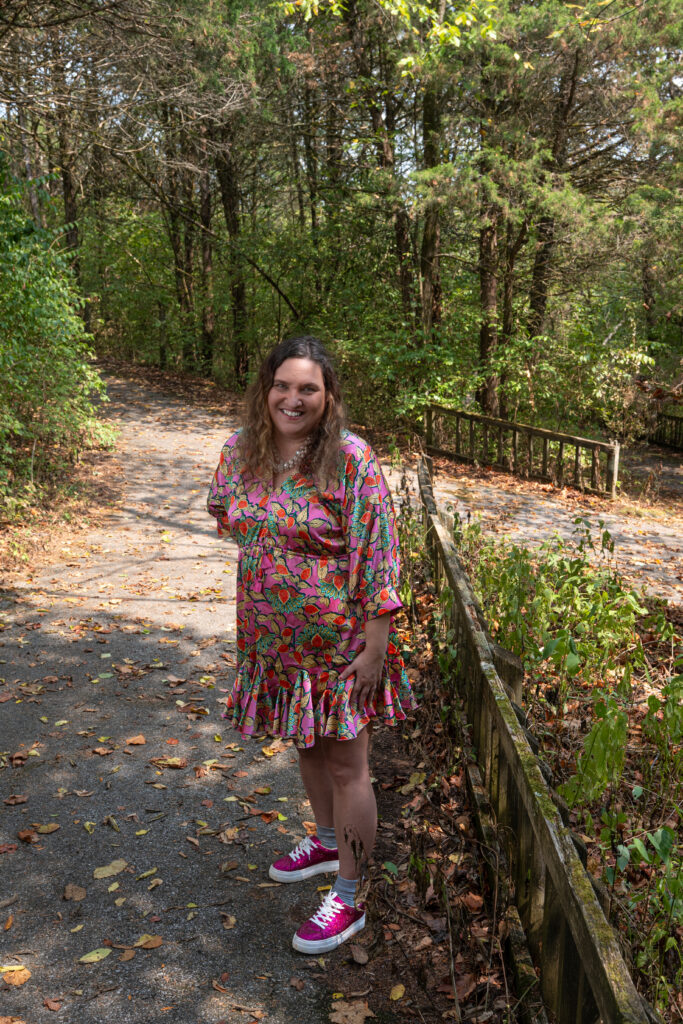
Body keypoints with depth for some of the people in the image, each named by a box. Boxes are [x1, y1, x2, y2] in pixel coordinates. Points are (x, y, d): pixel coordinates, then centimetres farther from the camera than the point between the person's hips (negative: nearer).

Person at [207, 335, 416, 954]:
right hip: (276, 639, 6)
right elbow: (227, 515, 19)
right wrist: (268, 562, 5)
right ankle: (327, 841, 49)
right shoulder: (241, 451, 0)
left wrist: (376, 645, -18)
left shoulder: (350, 460, -17)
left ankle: (349, 897, 23)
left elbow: (378, 555, -17)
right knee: (306, 746, 24)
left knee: (346, 765, 6)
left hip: (337, 641, -6)